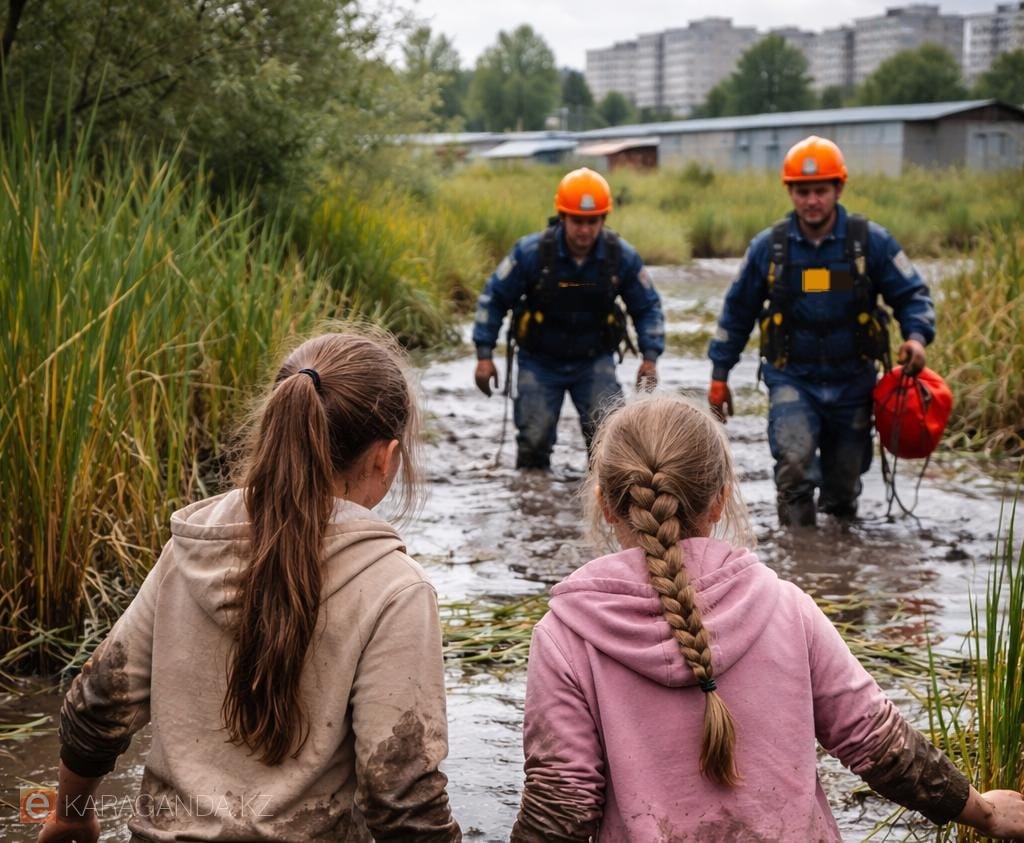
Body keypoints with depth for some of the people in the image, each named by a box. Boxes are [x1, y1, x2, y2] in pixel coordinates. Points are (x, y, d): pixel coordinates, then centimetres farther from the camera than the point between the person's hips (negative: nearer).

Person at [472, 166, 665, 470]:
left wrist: (650, 356, -8)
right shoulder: (531, 252, -16)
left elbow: (647, 307, 4)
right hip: (540, 362, 0)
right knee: (534, 438, -4)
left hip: (594, 361, 1)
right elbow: (494, 298, -5)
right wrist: (484, 355, -8)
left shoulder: (622, 256, -11)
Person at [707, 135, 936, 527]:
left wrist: (916, 335, -19)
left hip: (852, 383, 1)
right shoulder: (768, 247, -2)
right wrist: (719, 375, 9)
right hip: (792, 379, -1)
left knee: (844, 479, 13)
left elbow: (912, 293, 2)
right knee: (794, 462, -25)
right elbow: (737, 310, 8)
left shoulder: (871, 241, -6)